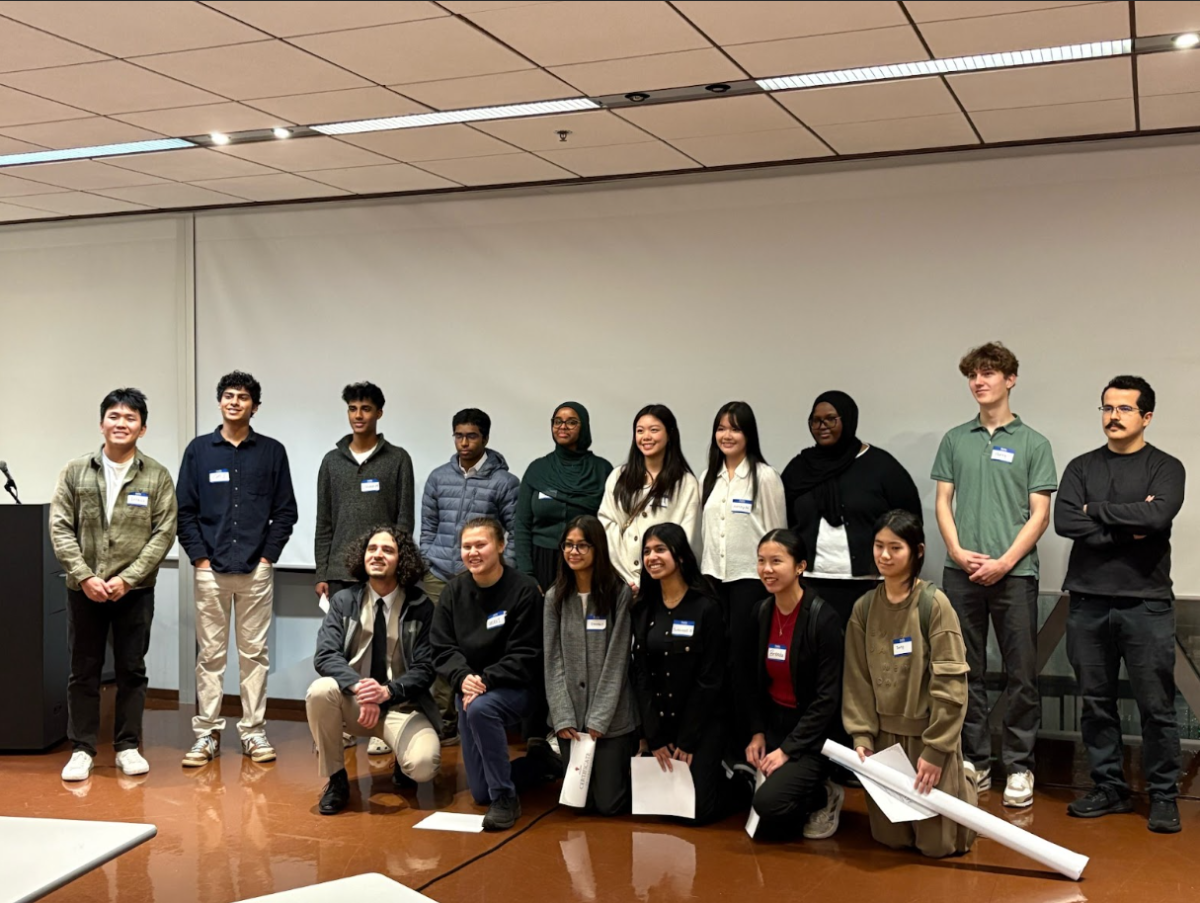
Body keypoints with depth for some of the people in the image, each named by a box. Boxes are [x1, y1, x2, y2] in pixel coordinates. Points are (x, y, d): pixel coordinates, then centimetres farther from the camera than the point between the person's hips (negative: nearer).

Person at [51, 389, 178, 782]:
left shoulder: (157, 476, 0)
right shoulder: (75, 472, 3)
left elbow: (164, 533, -4)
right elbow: (61, 528, 0)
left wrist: (128, 578, -12)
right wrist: (84, 576, -11)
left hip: (135, 590, -1)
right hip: (84, 588, 1)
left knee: (132, 671, 7)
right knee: (83, 671, 7)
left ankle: (128, 746, 17)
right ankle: (82, 749, 16)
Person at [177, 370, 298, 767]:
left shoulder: (272, 451, 5)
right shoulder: (199, 449, 5)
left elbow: (286, 510, 5)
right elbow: (185, 510, 4)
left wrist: (269, 555, -4)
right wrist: (199, 557, -4)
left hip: (256, 570, 0)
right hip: (210, 570, 0)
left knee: (254, 653, 5)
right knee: (210, 654, 5)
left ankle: (254, 731, 13)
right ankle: (206, 734, 10)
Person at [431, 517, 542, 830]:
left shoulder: (524, 589, -12)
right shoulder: (454, 590, 1)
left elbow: (525, 655, -14)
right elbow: (442, 649, -1)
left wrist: (486, 680, -26)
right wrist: (463, 678, -20)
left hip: (514, 687, -4)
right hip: (468, 688, 5)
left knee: (481, 709, -39)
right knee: (480, 793, 2)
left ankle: (506, 798, -22)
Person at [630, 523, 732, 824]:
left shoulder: (706, 608, -12)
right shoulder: (643, 607, 3)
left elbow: (709, 680, -12)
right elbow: (640, 674, 0)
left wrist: (687, 742, -11)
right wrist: (655, 737, -7)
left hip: (702, 721, -5)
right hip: (657, 720, 5)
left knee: (697, 809, -12)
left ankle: (730, 783, 20)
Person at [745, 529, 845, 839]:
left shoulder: (822, 617, -17)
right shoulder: (761, 611, 1)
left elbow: (829, 697, -17)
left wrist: (788, 749, -17)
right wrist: (757, 732, -1)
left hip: (812, 730, -6)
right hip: (773, 721, 6)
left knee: (769, 802, -22)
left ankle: (825, 797, 8)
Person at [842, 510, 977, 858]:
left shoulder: (934, 603, -14)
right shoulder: (864, 608, 0)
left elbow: (950, 683, -15)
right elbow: (857, 681, 2)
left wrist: (936, 750, -16)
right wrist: (861, 737, -6)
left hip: (929, 732, -4)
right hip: (886, 733, 4)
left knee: (938, 843, 2)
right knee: (890, 837, 10)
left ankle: (964, 777, 31)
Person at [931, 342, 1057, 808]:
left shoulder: (1033, 443, 3)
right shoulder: (955, 440, 11)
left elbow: (1039, 514, -1)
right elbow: (943, 502, 9)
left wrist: (1004, 562, -12)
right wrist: (957, 551, -7)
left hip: (1014, 573, -3)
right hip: (961, 572, 3)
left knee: (1021, 674, 0)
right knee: (967, 673, 8)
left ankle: (1018, 767, 10)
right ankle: (975, 761, 19)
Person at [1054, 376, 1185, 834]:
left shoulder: (1165, 468, 3)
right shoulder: (1082, 467, 10)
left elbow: (1157, 515, -17)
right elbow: (1064, 521, -6)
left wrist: (1096, 511, -7)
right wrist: (1128, 528, -12)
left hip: (1146, 603, -3)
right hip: (1088, 602, 3)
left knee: (1156, 706, 0)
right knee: (1096, 702, 8)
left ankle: (1163, 795, 11)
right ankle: (1109, 788, 19)